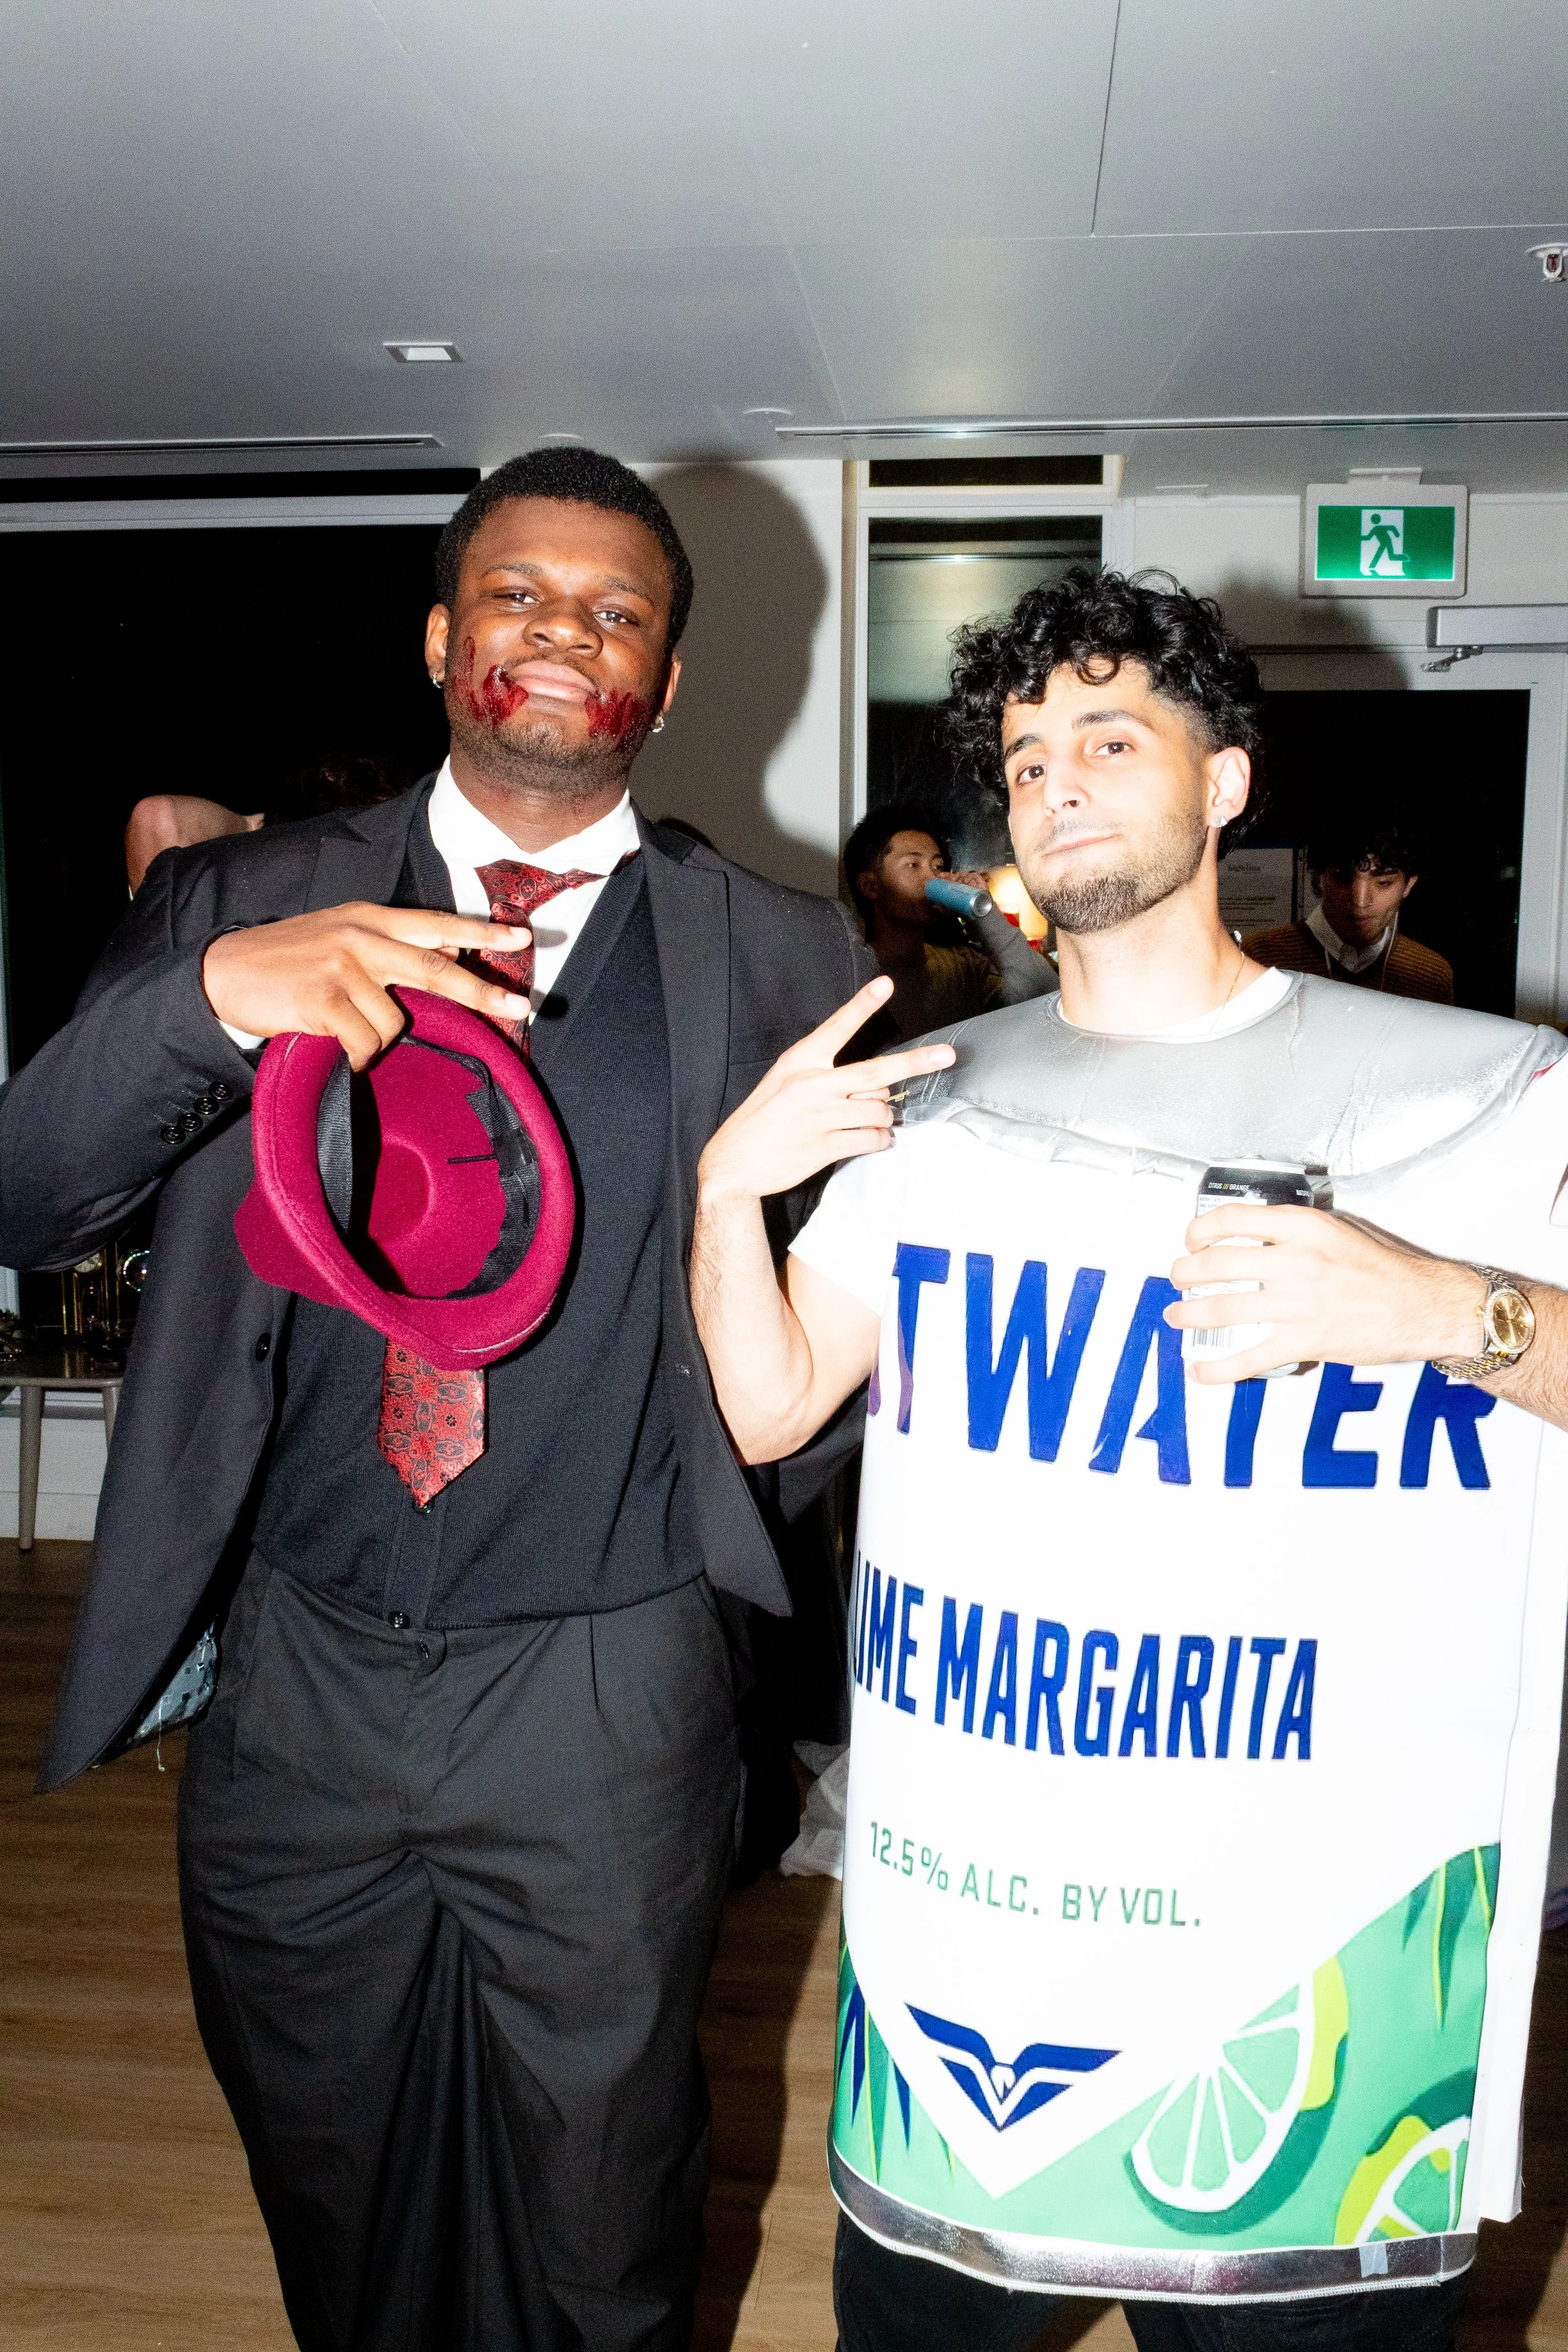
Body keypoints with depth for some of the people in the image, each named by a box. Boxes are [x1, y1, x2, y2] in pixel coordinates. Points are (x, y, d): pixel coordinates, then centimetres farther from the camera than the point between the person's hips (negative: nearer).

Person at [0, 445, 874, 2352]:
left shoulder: (781, 963, -2)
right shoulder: (238, 902, 0)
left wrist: (749, 1476, -9)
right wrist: (205, 995, -27)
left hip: (606, 1697, -1)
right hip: (296, 1680, 2)